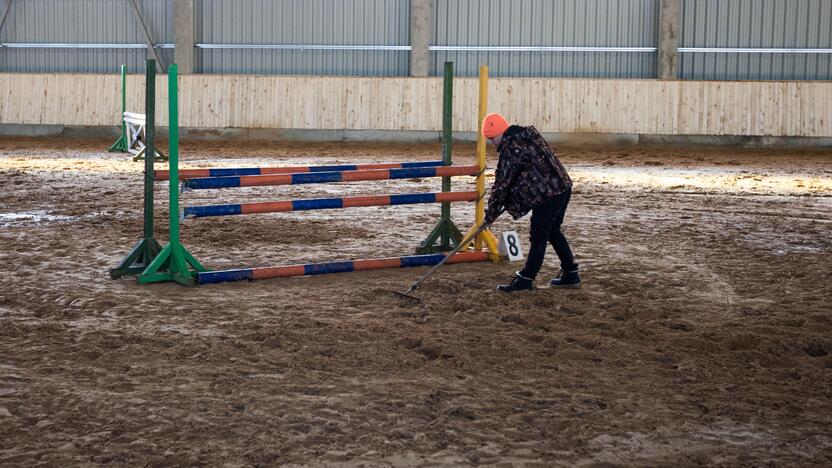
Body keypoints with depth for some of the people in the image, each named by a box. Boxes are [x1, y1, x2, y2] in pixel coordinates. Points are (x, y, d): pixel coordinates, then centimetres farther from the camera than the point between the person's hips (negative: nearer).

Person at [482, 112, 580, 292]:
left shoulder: (511, 148, -15)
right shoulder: (527, 134, 15)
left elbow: (502, 183, -12)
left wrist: (491, 213, -2)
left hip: (548, 194, -10)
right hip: (563, 188, 10)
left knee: (538, 237, -3)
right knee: (553, 232, 20)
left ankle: (526, 279, 3)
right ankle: (570, 274, 25)